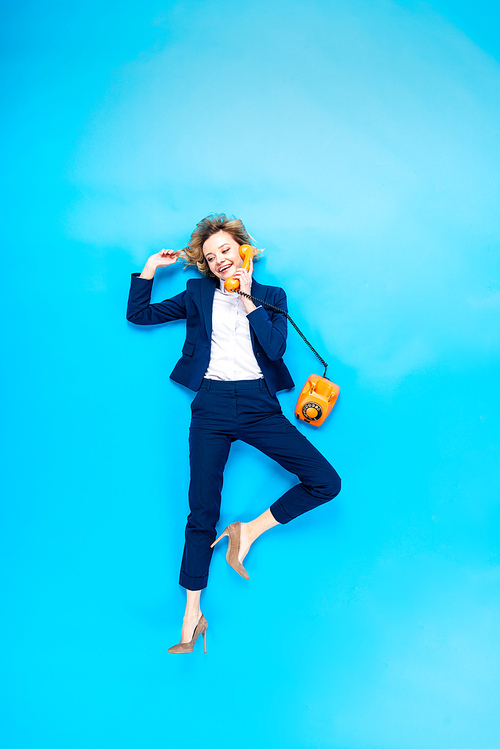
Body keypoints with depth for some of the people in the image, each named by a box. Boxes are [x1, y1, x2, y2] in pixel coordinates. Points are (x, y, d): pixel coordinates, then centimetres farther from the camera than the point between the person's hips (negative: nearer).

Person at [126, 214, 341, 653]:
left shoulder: (271, 296, 13)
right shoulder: (198, 294, 15)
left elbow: (275, 347, -5)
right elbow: (137, 314, 16)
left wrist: (248, 298, -6)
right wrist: (151, 267, 11)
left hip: (258, 403, 1)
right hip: (212, 404, -1)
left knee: (326, 482, -12)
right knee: (202, 511, -3)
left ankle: (250, 530, 4)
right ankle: (193, 612, 12)